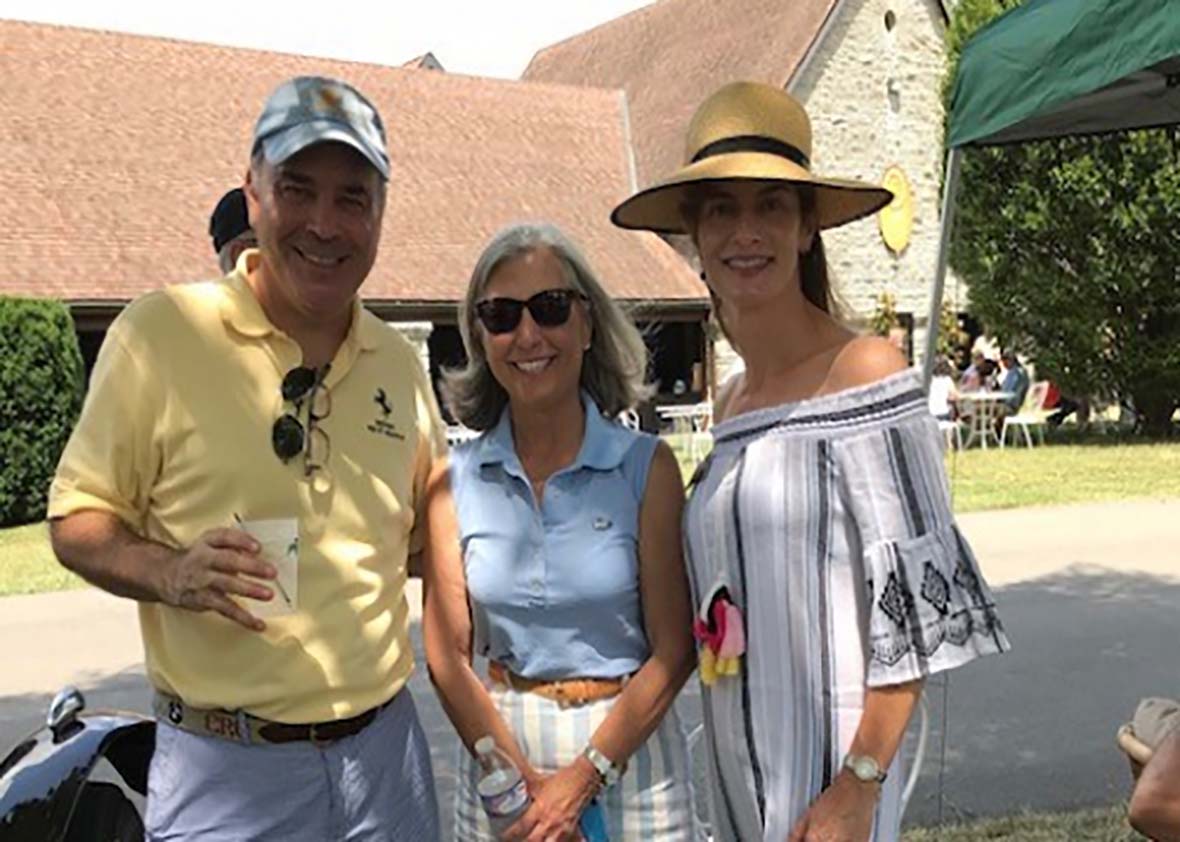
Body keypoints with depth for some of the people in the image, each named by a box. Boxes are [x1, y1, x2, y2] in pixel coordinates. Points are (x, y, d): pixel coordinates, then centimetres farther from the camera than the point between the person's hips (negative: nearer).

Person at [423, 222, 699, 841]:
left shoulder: (647, 466, -8)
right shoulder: (454, 479, -3)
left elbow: (673, 651, -9)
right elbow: (447, 655, -3)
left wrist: (580, 779, -14)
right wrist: (521, 783, -11)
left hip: (628, 746, -1)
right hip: (496, 744, 1)